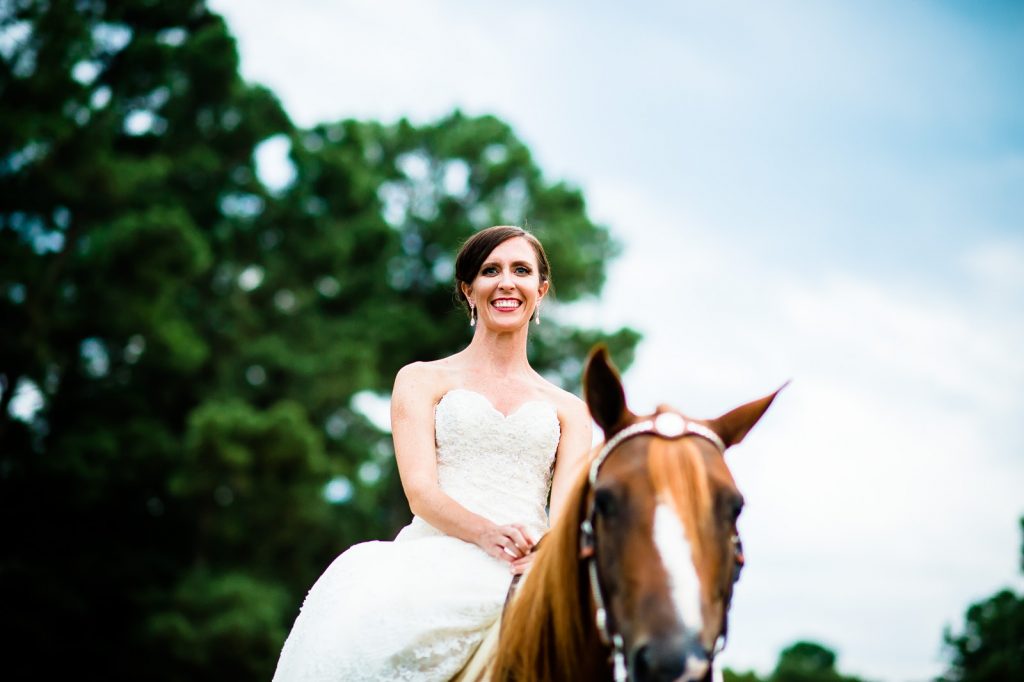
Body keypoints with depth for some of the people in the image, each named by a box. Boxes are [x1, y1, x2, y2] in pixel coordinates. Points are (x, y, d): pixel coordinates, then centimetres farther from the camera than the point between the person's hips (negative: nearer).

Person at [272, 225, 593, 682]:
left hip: (529, 571, 1)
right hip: (438, 555, -1)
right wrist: (487, 534, -20)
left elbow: (565, 510, 7)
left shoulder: (568, 410, 24)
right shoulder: (424, 381, 18)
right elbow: (420, 490, 2)